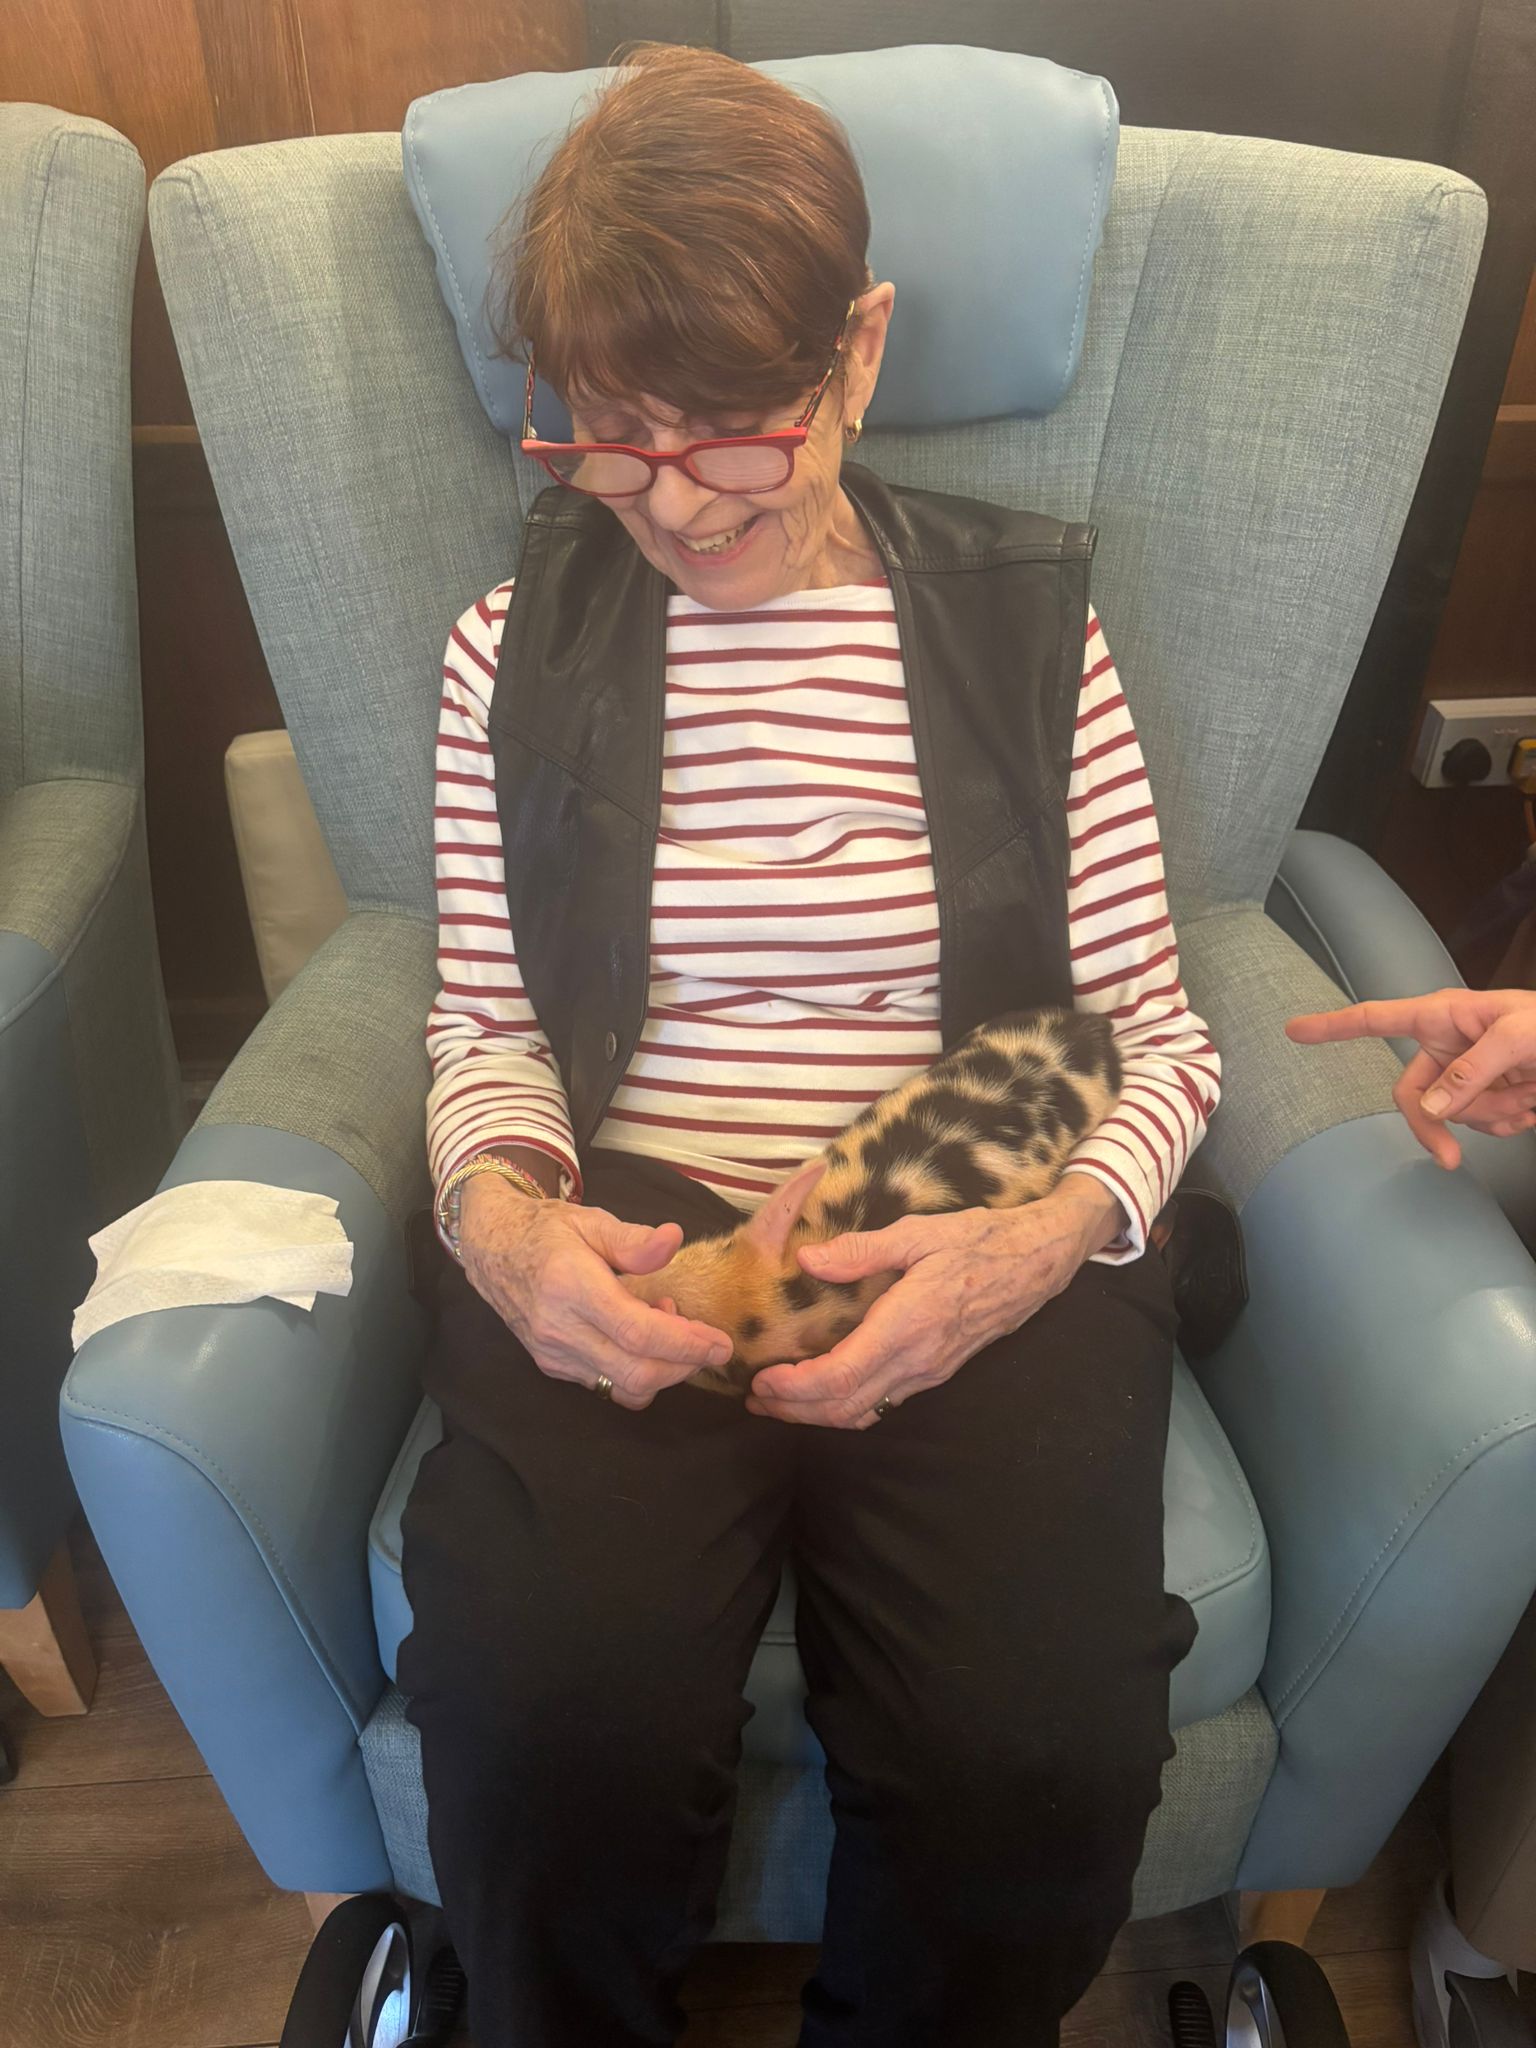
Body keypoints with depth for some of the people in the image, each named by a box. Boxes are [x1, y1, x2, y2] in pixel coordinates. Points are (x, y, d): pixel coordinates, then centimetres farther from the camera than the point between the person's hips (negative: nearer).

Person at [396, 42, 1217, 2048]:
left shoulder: (1027, 625, 7)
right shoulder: (515, 647, 10)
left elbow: (1153, 1023, 6)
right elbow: (486, 1028, 11)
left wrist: (1055, 1231, -14)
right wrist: (500, 1209, -11)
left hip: (976, 1252, 0)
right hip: (617, 1234, 1)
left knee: (1041, 1764, -22)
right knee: (546, 1733, -23)